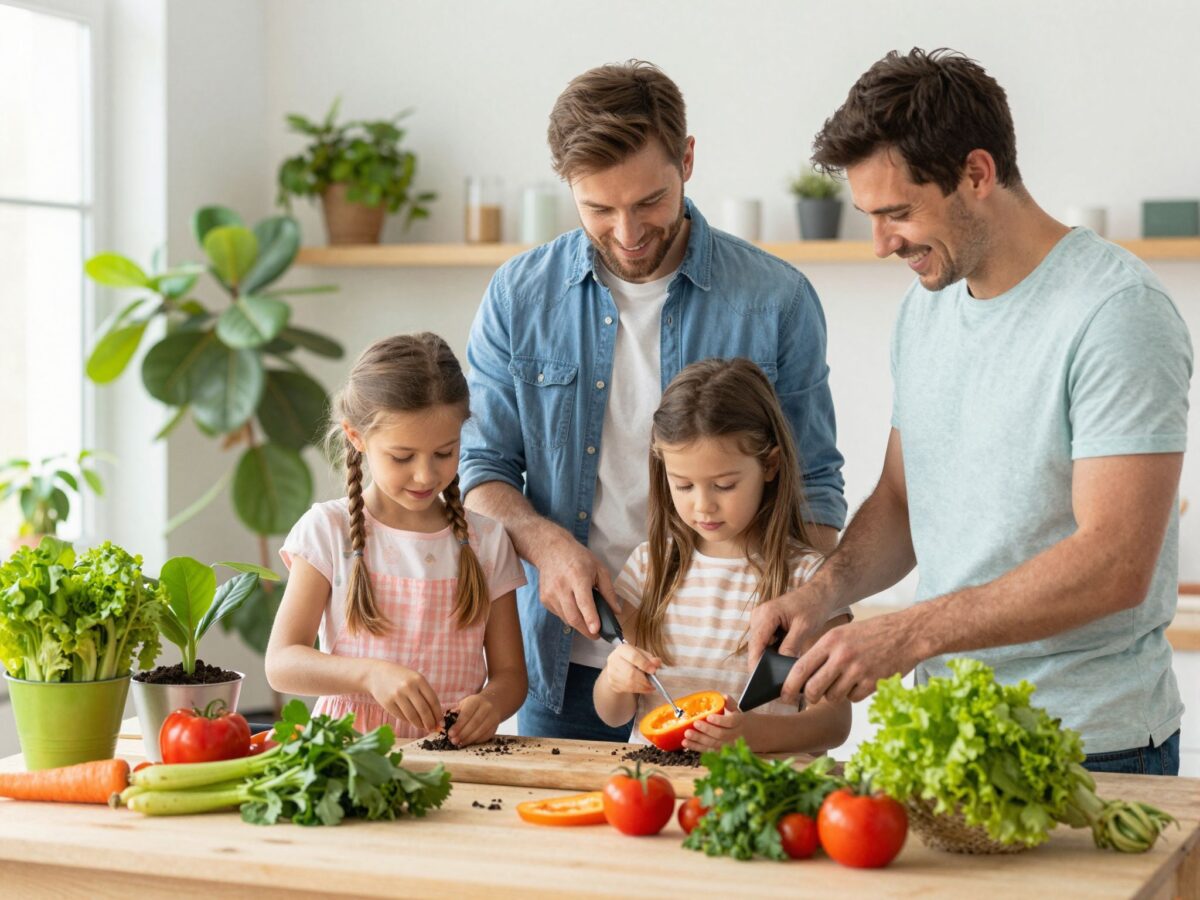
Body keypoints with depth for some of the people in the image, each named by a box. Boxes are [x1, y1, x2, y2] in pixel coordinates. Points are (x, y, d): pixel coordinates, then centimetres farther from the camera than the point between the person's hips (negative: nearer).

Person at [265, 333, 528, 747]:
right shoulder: (328, 530, 2)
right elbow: (281, 663, -5)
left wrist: (490, 704, -15)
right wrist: (370, 673, -23)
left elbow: (510, 673, 9)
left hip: (456, 749, 3)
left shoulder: (485, 541, 9)